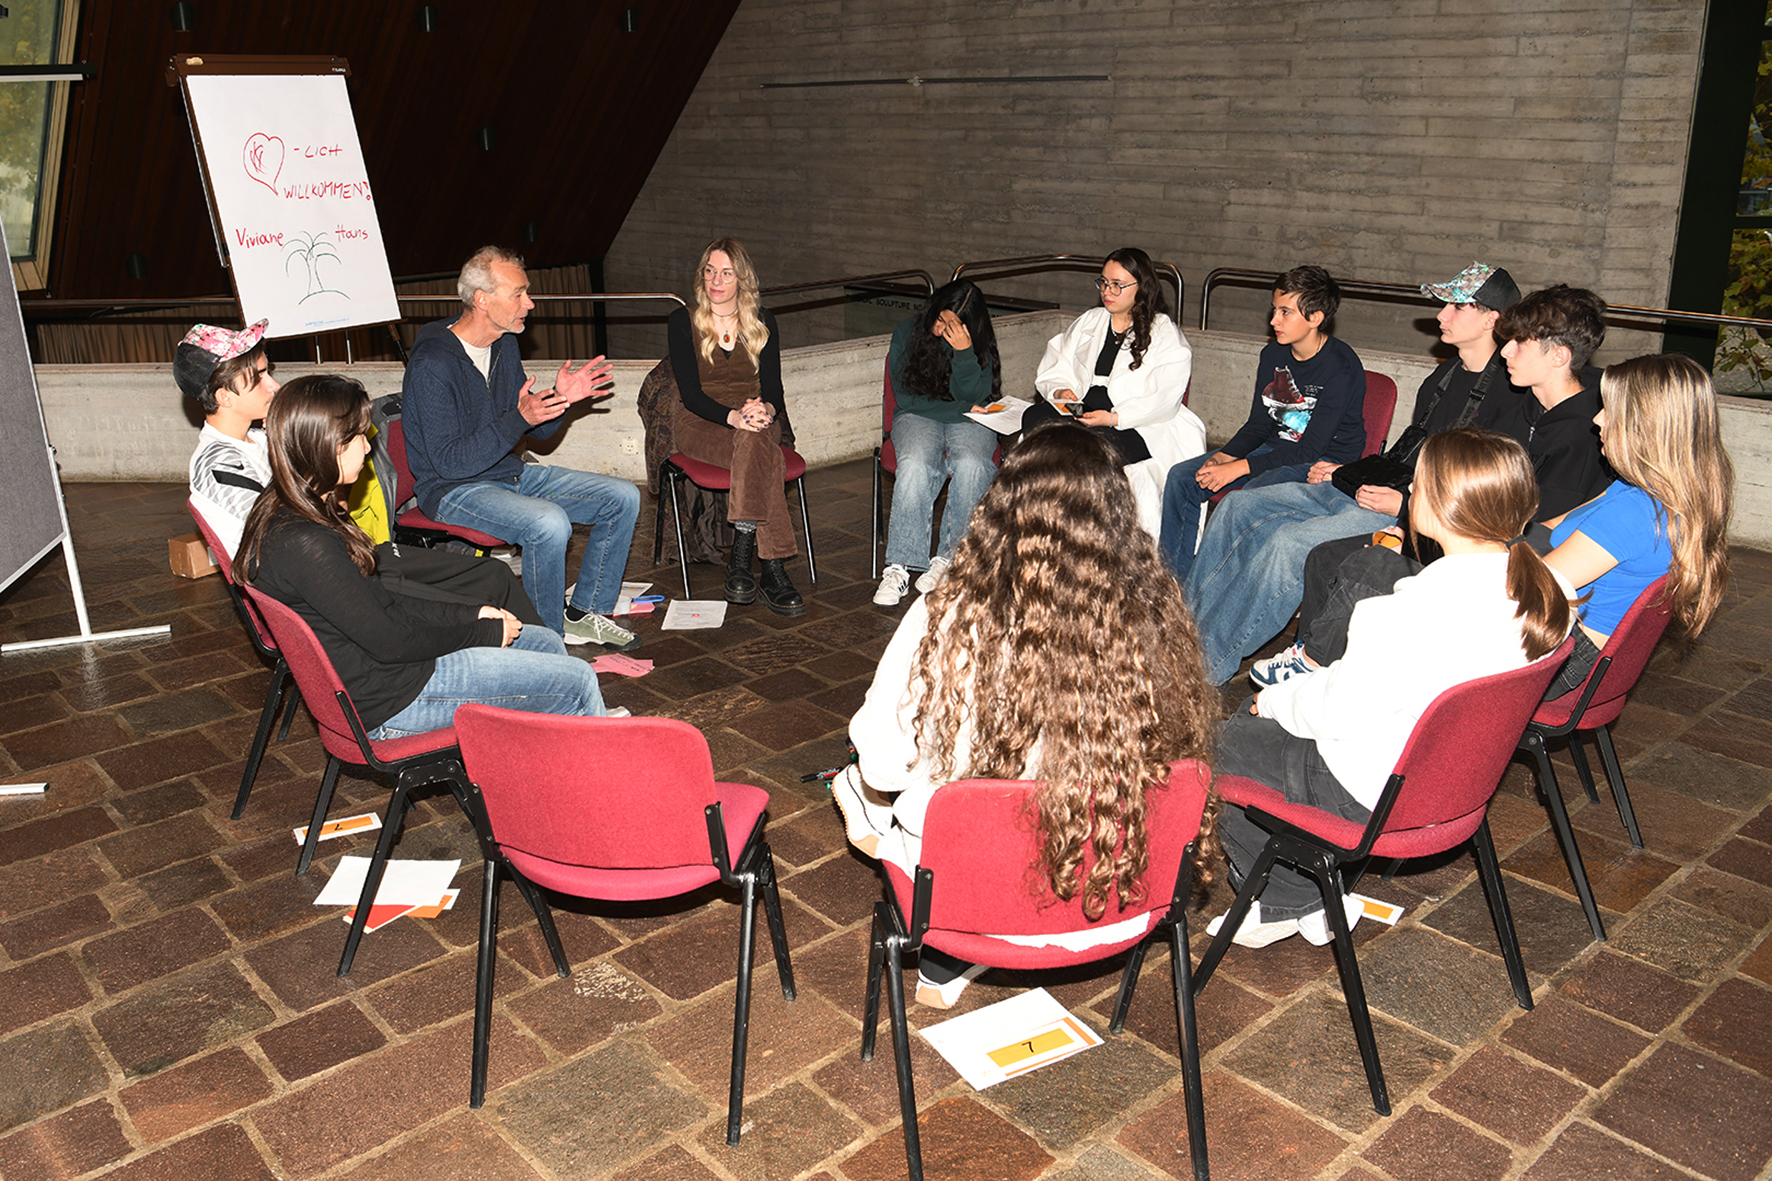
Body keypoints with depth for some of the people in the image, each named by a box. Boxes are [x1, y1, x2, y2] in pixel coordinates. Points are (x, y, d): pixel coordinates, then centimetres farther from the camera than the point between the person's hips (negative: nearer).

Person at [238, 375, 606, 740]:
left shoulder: (285, 514, 4)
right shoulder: (305, 545, -28)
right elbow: (389, 640, -22)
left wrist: (471, 614, 4)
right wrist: (485, 632, -9)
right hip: (386, 704, -10)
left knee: (546, 642, 19)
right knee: (577, 681, -4)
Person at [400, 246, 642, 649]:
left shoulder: (504, 344, 6)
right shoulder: (432, 366, -21)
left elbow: (536, 428, 14)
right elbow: (450, 462, -25)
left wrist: (559, 398, -8)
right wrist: (517, 419, -33)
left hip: (510, 472, 9)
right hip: (454, 489, -9)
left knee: (623, 497, 1)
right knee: (549, 523, -36)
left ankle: (584, 613, 9)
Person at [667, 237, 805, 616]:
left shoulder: (762, 322, 9)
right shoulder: (682, 322, 1)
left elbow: (773, 386, 2)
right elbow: (690, 393, -9)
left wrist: (766, 409, -24)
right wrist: (733, 416, -28)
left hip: (757, 420, 3)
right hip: (699, 424, -2)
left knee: (755, 444, -37)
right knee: (763, 454, -36)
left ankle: (741, 560, -38)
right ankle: (772, 569, -39)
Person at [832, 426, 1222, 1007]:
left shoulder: (946, 620, -25)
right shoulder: (1155, 618, -18)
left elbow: (881, 761, -15)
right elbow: (1182, 748, -2)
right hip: (1119, 900, 3)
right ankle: (944, 971, 40)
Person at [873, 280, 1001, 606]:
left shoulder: (980, 344, 1)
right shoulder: (906, 332, -1)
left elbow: (974, 399, -8)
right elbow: (906, 397, -4)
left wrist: (964, 353, -21)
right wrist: (957, 409, -11)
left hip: (968, 420, 1)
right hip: (918, 417, -1)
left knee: (970, 463, -35)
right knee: (915, 464, -36)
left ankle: (949, 557, -27)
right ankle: (899, 567, -37)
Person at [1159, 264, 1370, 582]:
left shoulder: (1341, 368, -19)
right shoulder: (1273, 356, 4)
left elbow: (1310, 448, -22)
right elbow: (1258, 425, 10)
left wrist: (1238, 468, -26)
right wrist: (1221, 457, -10)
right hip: (1276, 448, 8)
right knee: (1181, 478, -6)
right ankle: (1173, 584, 1)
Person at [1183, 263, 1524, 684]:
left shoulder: (1507, 393, -10)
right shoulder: (1446, 373, 18)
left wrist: (1406, 506, -20)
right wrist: (1343, 472, 15)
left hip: (1415, 513, -9)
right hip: (1365, 490, 9)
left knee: (1289, 541, -30)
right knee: (1237, 507, -2)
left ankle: (1208, 662, -22)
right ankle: (1186, 619, 2)